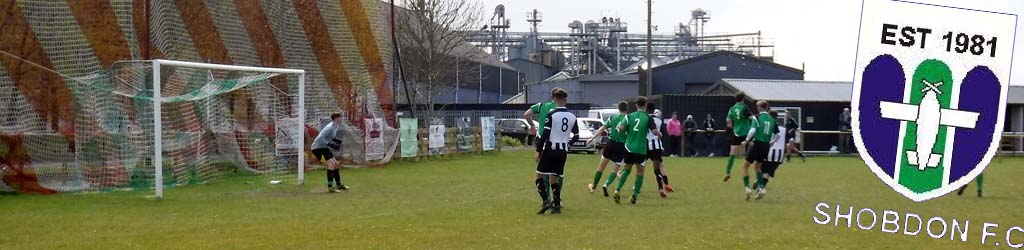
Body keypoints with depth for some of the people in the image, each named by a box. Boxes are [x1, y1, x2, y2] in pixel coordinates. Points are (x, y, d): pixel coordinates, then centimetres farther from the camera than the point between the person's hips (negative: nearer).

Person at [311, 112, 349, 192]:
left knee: (335, 164, 14)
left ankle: (339, 184, 29)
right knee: (331, 163, -21)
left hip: (324, 147, 10)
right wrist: (331, 144, -31)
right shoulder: (330, 127, -24)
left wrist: (336, 140, 4)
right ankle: (330, 187, -21)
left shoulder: (336, 126, 6)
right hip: (318, 147, -10)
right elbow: (320, 138, -29)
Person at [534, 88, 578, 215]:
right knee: (554, 178, 12)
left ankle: (546, 201, -11)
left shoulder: (551, 114, -10)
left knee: (540, 176, 5)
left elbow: (545, 134, -12)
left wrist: (538, 151, -5)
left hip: (550, 149, -5)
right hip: (563, 151, 5)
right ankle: (557, 206, 6)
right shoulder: (572, 116, 6)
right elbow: (576, 136, 14)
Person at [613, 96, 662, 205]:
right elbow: (654, 131, -12)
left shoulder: (630, 116, 2)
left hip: (629, 147, 3)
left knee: (627, 169, 18)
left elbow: (621, 128, -10)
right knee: (640, 172, 7)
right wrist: (660, 134, 9)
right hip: (641, 149, -3)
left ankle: (618, 190, 1)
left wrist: (619, 126, 12)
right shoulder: (648, 117, -5)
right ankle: (634, 195, -1)